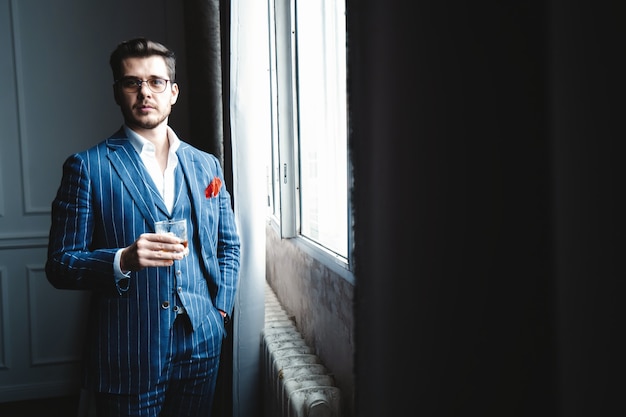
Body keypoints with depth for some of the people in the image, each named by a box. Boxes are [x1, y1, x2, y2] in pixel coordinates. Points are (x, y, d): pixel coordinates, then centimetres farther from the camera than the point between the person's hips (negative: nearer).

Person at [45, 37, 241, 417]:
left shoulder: (207, 165, 7)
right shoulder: (87, 167, -5)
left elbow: (229, 245, 15)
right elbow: (60, 264, -7)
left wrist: (222, 307, 3)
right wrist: (123, 260, -23)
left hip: (202, 346, 4)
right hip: (128, 355, -3)